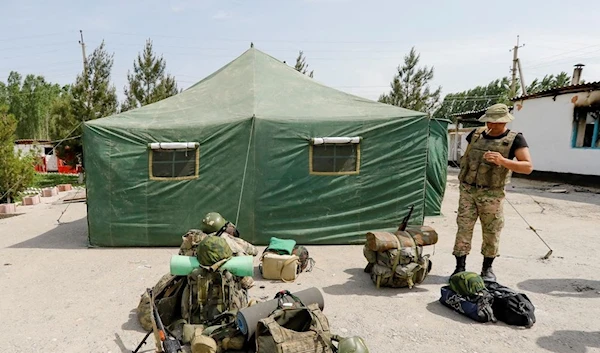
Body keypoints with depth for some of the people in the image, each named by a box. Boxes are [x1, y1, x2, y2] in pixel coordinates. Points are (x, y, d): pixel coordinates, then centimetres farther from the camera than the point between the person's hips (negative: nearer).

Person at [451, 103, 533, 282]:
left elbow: (528, 167, -14)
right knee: (463, 228, 1)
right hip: (467, 190, 3)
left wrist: (503, 161, -29)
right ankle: (460, 268, 8)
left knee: (491, 231, 7)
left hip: (491, 194, -3)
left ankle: (487, 268, 24)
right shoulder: (476, 134, 6)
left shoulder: (514, 139, -5)